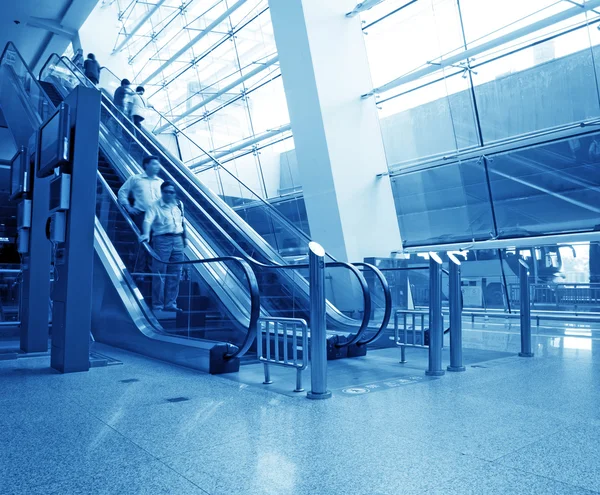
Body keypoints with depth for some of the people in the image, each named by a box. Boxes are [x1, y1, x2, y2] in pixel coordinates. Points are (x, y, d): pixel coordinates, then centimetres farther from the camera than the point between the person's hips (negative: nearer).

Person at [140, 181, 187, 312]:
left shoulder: (179, 204, 13)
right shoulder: (155, 206, -5)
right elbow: (148, 220, -20)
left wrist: (185, 237, 19)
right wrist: (146, 234, -37)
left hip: (178, 240, 6)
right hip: (162, 240, -5)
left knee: (175, 274, 6)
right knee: (160, 273, -3)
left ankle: (170, 304, 15)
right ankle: (157, 305, 4)